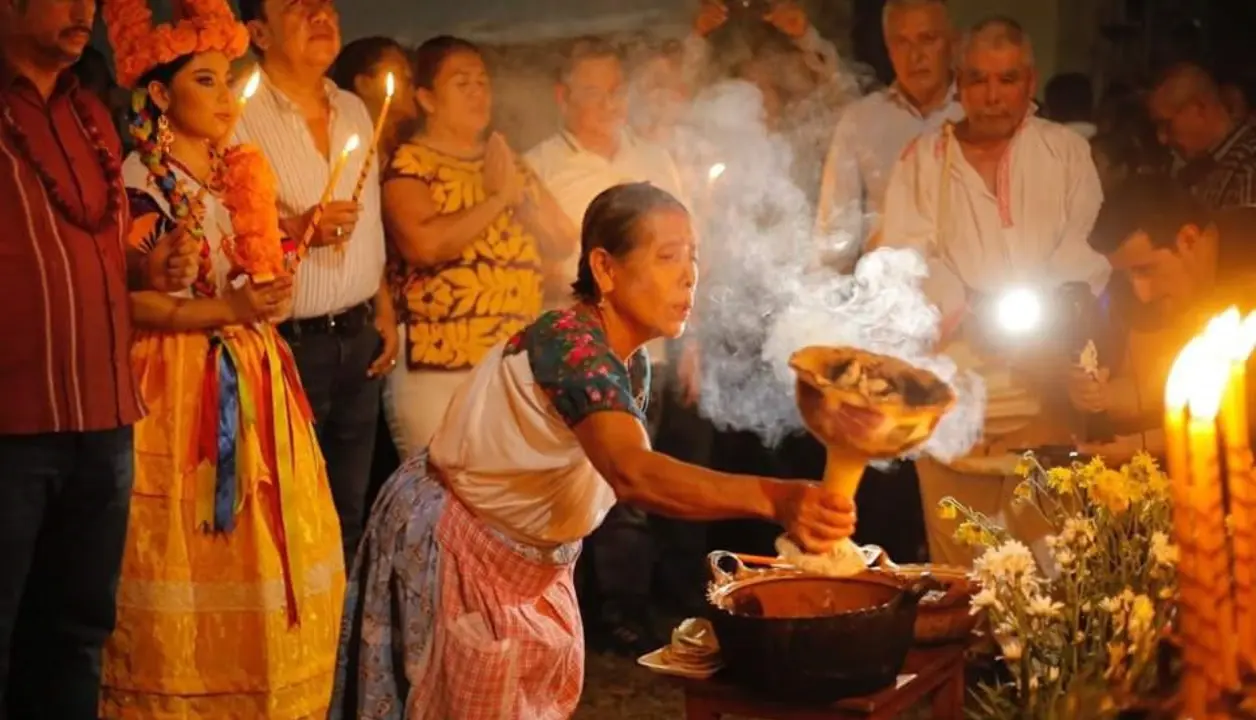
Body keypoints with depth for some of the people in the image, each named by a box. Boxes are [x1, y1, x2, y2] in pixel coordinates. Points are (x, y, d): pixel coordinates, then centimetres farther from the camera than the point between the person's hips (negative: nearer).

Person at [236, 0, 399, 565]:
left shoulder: (355, 111, 12)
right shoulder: (239, 117, -12)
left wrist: (384, 310, 15)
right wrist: (296, 230, -26)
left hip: (357, 339, 6)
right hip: (288, 343, -6)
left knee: (349, 509, 12)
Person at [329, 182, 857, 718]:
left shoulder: (632, 365, -4)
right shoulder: (571, 345, -32)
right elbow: (634, 473, -49)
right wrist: (775, 498, -60)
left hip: (528, 556, 8)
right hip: (450, 548, -8)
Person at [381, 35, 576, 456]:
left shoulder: (506, 163, 17)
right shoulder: (409, 163, -3)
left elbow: (564, 242, 13)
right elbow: (426, 243, -21)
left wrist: (521, 198, -3)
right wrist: (497, 199, -11)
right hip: (437, 370, -6)